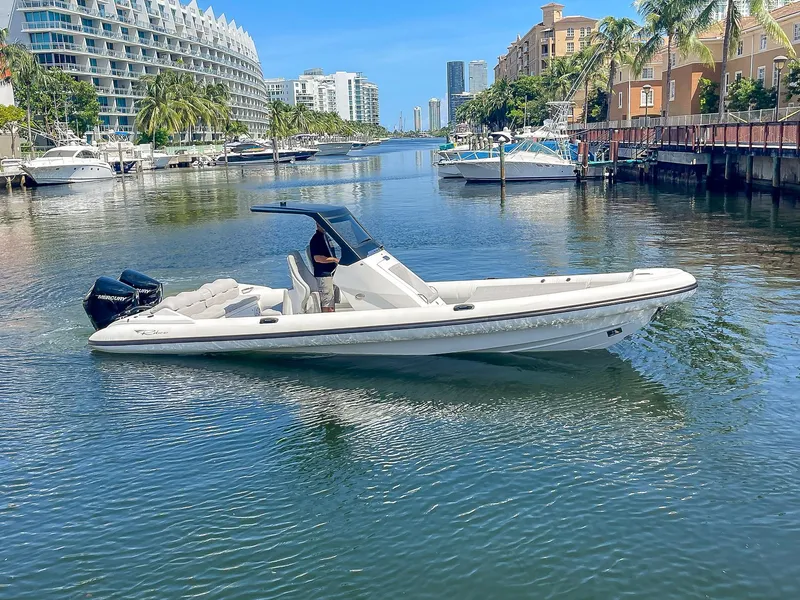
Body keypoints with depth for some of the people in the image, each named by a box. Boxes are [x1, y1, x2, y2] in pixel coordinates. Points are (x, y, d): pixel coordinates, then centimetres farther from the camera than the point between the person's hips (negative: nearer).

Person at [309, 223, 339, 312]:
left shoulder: (324, 236, 15)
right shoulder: (316, 239, -14)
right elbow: (317, 258, -22)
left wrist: (336, 260, 12)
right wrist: (334, 259, -18)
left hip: (330, 273, 10)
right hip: (323, 274, -10)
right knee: (327, 302, -8)